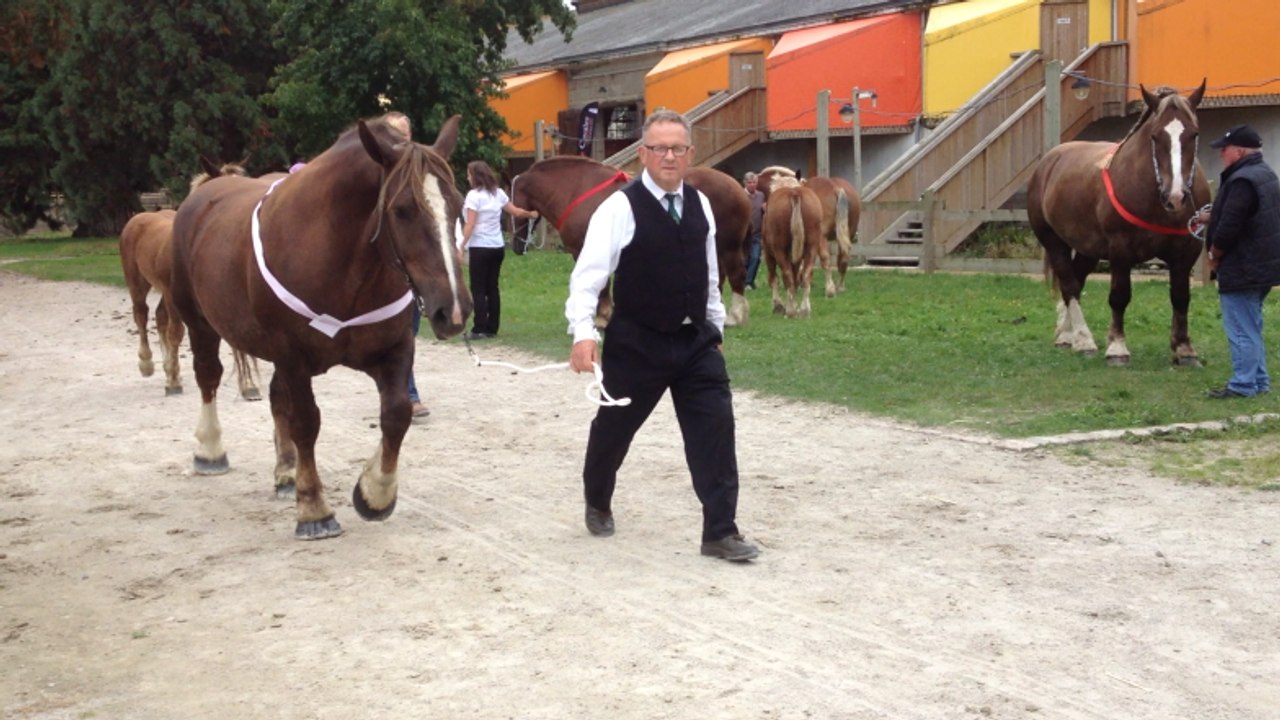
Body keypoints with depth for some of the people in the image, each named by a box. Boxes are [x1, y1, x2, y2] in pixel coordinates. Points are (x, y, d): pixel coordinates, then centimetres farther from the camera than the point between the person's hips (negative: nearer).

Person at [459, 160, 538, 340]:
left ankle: (479, 329, -5)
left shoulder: (474, 195, -11)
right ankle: (492, 328, 12)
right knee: (492, 288, 10)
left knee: (478, 289, -3)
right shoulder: (498, 193, 8)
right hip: (497, 247, 7)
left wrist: (460, 246, -18)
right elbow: (516, 211, 18)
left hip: (480, 248, -6)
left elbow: (470, 225, -17)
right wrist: (532, 214, 37)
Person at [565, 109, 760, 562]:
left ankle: (720, 532, 2)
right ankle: (597, 504, 40)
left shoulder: (700, 205, 4)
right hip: (636, 343, -4)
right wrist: (583, 333, -33)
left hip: (695, 341, 4)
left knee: (716, 428, -4)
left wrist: (715, 325, 19)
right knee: (614, 428, 12)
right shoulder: (621, 207, -14)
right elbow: (589, 273, -21)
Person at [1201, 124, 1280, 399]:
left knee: (1241, 329, -3)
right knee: (1251, 327, 18)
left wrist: (1215, 254, -8)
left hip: (1242, 270, -11)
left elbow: (1229, 228, -24)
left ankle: (1244, 384, 1)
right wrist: (1213, 217, 17)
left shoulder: (1242, 181, -22)